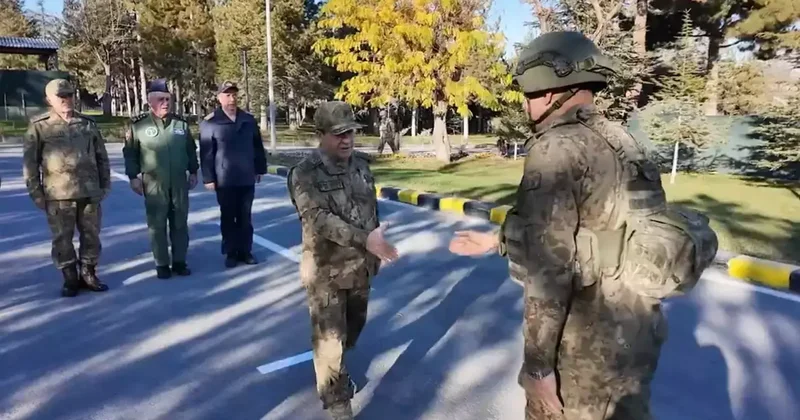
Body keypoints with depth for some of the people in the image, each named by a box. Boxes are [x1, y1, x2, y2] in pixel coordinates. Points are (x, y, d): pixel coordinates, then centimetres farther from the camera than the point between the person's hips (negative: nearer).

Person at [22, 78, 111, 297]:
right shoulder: (39, 126, -1)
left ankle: (88, 274, 23)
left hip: (90, 191, 3)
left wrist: (105, 184, 9)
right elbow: (30, 162, 0)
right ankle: (70, 278, 17)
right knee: (62, 239, 4)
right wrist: (35, 191, -4)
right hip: (58, 194, -2)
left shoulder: (88, 124, 8)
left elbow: (102, 157, 13)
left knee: (91, 235, 9)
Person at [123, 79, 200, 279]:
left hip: (179, 183, 3)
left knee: (180, 224, 8)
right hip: (154, 184, -3)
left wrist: (193, 172, 12)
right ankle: (162, 265, 14)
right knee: (157, 225, 4)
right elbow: (130, 153, 1)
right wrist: (133, 177, -3)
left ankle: (179, 262, 19)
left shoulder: (181, 123, 7)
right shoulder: (138, 125, -3)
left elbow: (191, 150, 15)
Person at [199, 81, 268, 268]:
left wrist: (260, 169, 10)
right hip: (225, 180, -3)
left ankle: (245, 251, 19)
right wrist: (208, 178, -8)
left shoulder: (248, 120, 5)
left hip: (247, 178, 3)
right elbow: (206, 153, -6)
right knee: (228, 218, 8)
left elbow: (258, 147, 11)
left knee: (245, 217, 9)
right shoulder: (209, 123, -5)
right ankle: (231, 253, 18)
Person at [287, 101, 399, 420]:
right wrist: (365, 239, -37)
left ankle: (337, 370, 51)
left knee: (354, 325, 23)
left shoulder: (361, 164, 3)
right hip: (327, 270, -6)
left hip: (360, 266, 6)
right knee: (330, 337, 4)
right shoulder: (305, 174, -17)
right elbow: (319, 219, -29)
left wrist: (376, 252, 15)